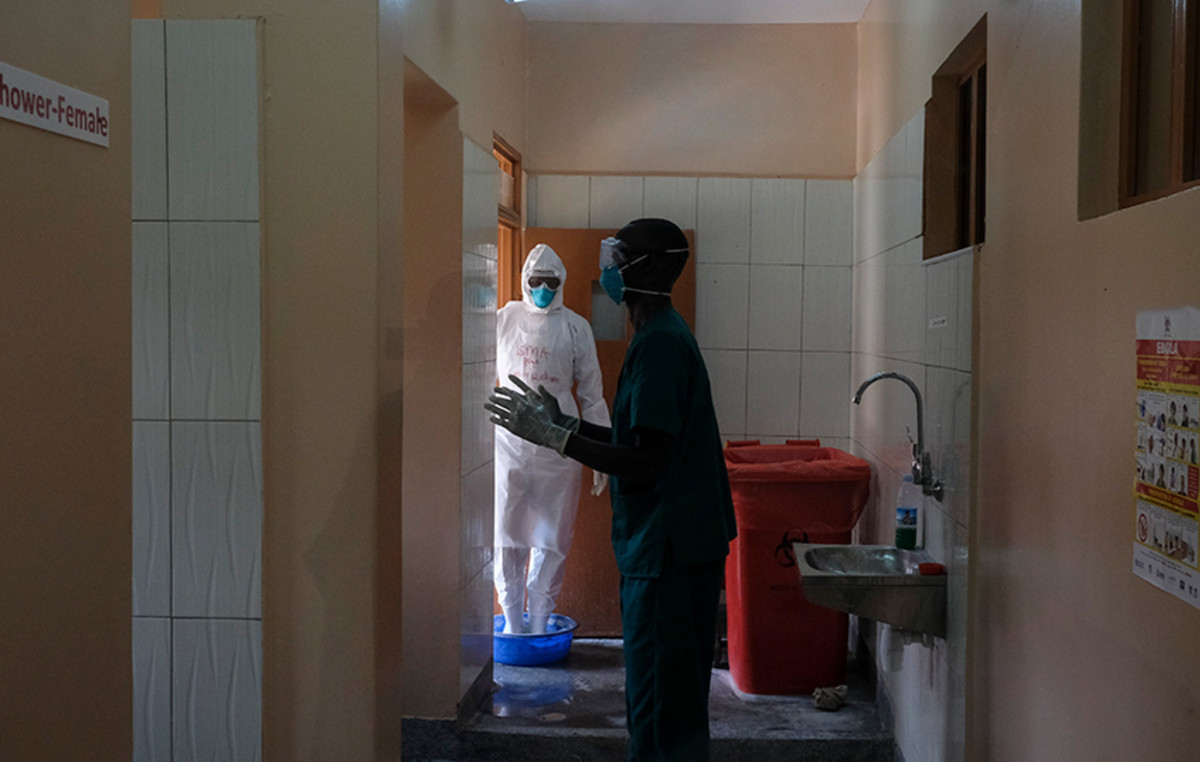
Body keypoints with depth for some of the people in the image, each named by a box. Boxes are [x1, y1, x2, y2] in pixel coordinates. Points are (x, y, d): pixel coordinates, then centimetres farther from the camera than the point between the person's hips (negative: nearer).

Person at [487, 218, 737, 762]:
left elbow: (647, 464, -22)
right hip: (667, 548, 10)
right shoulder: (663, 335, 15)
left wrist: (556, 436, -16)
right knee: (665, 702, 18)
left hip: (668, 553, -10)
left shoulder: (659, 343, -17)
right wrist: (562, 423, 16)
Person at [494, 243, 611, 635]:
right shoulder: (505, 319, 6)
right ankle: (512, 621, 16)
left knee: (551, 537, 4)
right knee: (506, 534, 2)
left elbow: (592, 393, 7)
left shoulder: (575, 327, 4)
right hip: (509, 438, 1)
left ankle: (539, 622, 16)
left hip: (558, 444, 0)